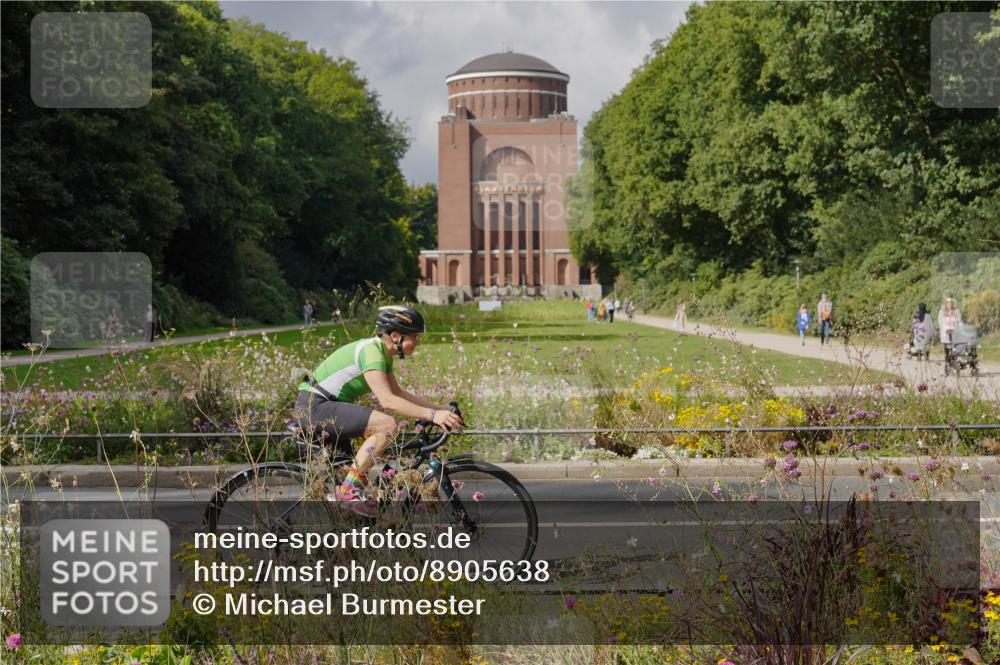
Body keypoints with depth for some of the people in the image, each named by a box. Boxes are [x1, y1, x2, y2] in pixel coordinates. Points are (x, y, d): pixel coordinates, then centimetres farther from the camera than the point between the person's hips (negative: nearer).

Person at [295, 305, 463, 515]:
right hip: (315, 406, -11)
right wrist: (432, 415, -32)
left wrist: (441, 409, 10)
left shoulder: (383, 353, 11)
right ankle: (350, 490, -19)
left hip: (316, 407, 11)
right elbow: (387, 401, -30)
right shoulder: (370, 350, -20)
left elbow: (399, 393, 18)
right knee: (388, 425, -23)